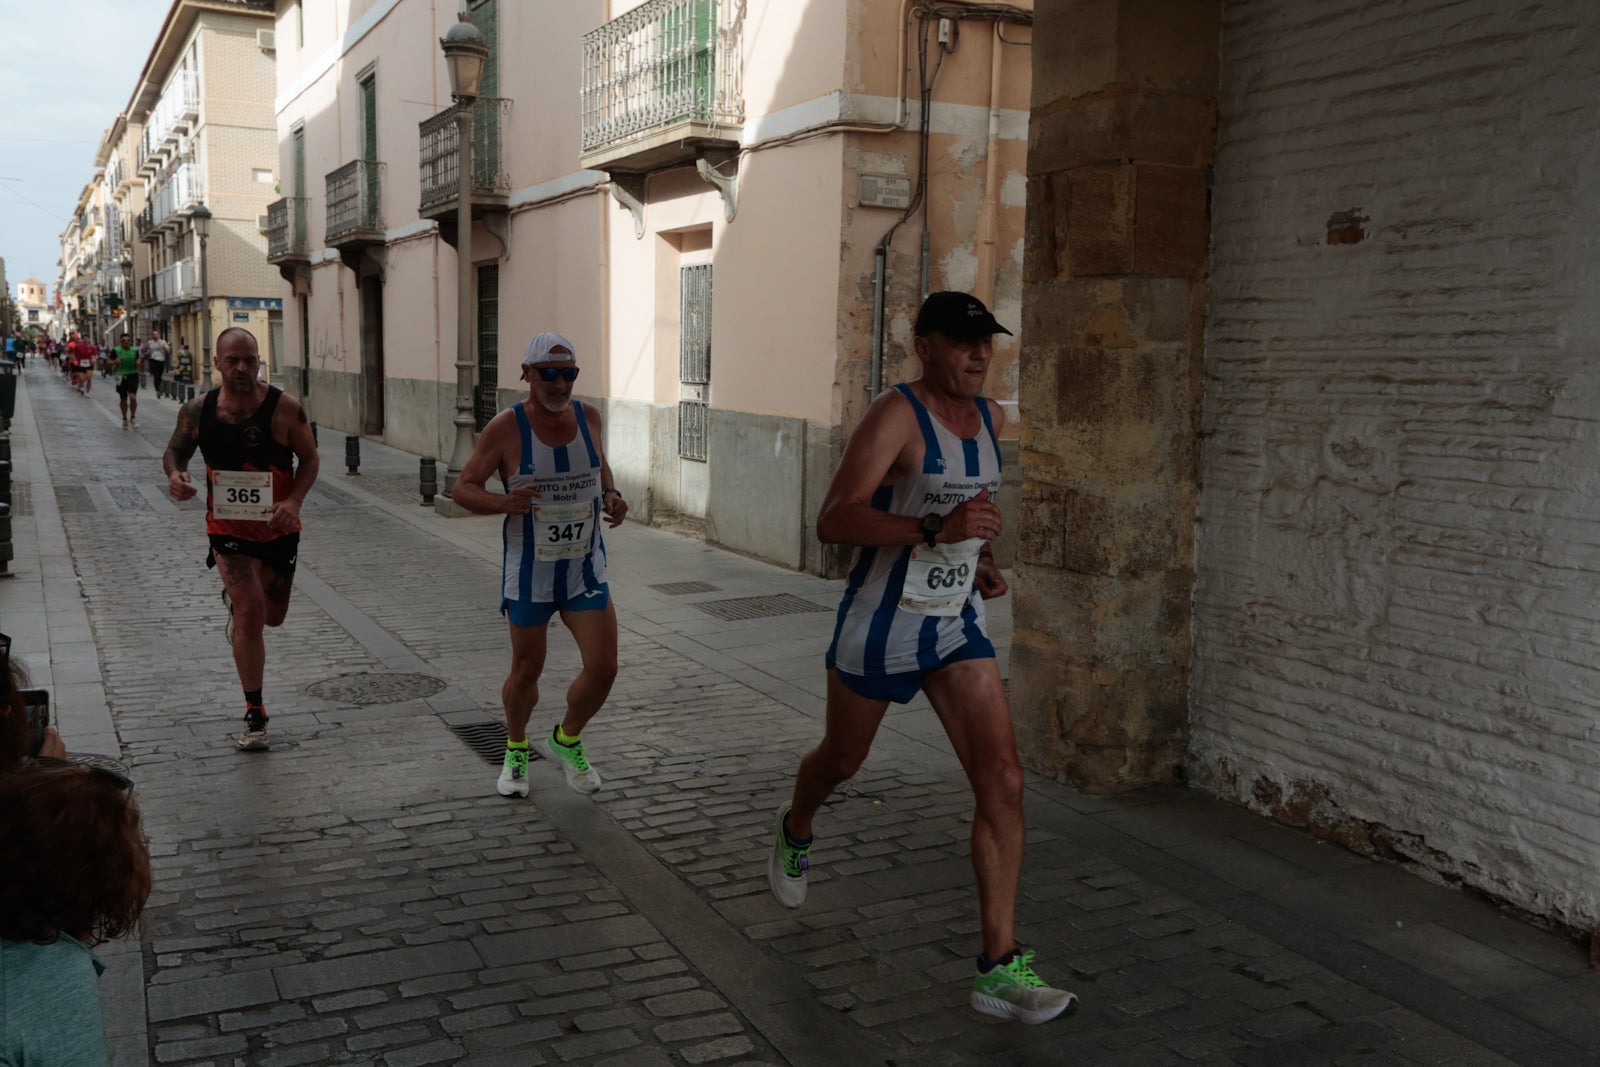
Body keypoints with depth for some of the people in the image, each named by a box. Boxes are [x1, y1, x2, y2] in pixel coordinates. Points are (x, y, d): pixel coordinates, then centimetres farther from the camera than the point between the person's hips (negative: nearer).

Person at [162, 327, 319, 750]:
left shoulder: (284, 407, -13)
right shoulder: (198, 411, -8)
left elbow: (309, 458, -3)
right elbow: (175, 451, 7)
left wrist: (294, 501, -19)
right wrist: (174, 475, -17)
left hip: (279, 528, 1)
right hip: (229, 528, -1)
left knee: (273, 616, 16)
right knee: (250, 613, -16)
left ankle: (238, 595, 56)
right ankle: (254, 714, -2)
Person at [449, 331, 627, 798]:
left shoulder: (587, 416, -1)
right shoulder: (505, 428, -13)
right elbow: (463, 488, -8)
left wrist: (611, 495, -2)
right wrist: (504, 502, -28)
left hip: (586, 570, 3)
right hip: (529, 572, -3)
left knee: (602, 668, -4)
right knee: (526, 671, 10)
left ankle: (566, 740, 25)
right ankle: (516, 750, 38)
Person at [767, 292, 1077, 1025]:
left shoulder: (988, 416, 5)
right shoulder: (896, 414, -18)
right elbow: (833, 523, -27)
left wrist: (980, 559, 10)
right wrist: (938, 530, -37)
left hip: (957, 627, 5)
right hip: (881, 626, -5)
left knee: (1002, 782, -9)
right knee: (842, 760, 19)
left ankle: (1000, 967, -3)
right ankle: (794, 831, 55)